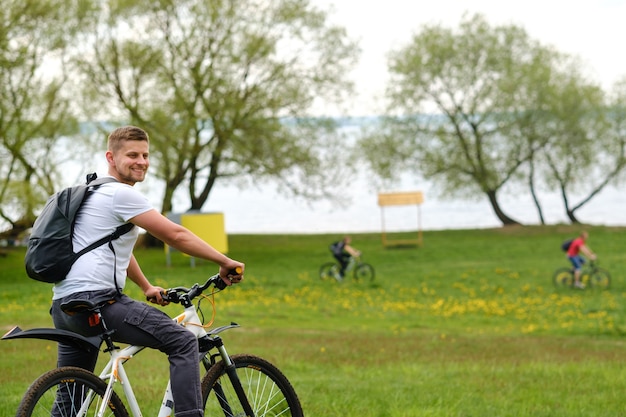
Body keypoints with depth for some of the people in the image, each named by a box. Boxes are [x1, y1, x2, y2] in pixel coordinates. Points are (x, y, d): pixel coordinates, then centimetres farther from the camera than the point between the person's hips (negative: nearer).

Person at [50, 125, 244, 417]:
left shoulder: (94, 193, 24)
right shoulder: (121, 194, -7)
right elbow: (175, 235, -7)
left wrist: (147, 288, 41)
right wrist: (225, 262, 1)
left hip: (62, 306, 10)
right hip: (96, 299, -10)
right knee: (184, 343, -10)